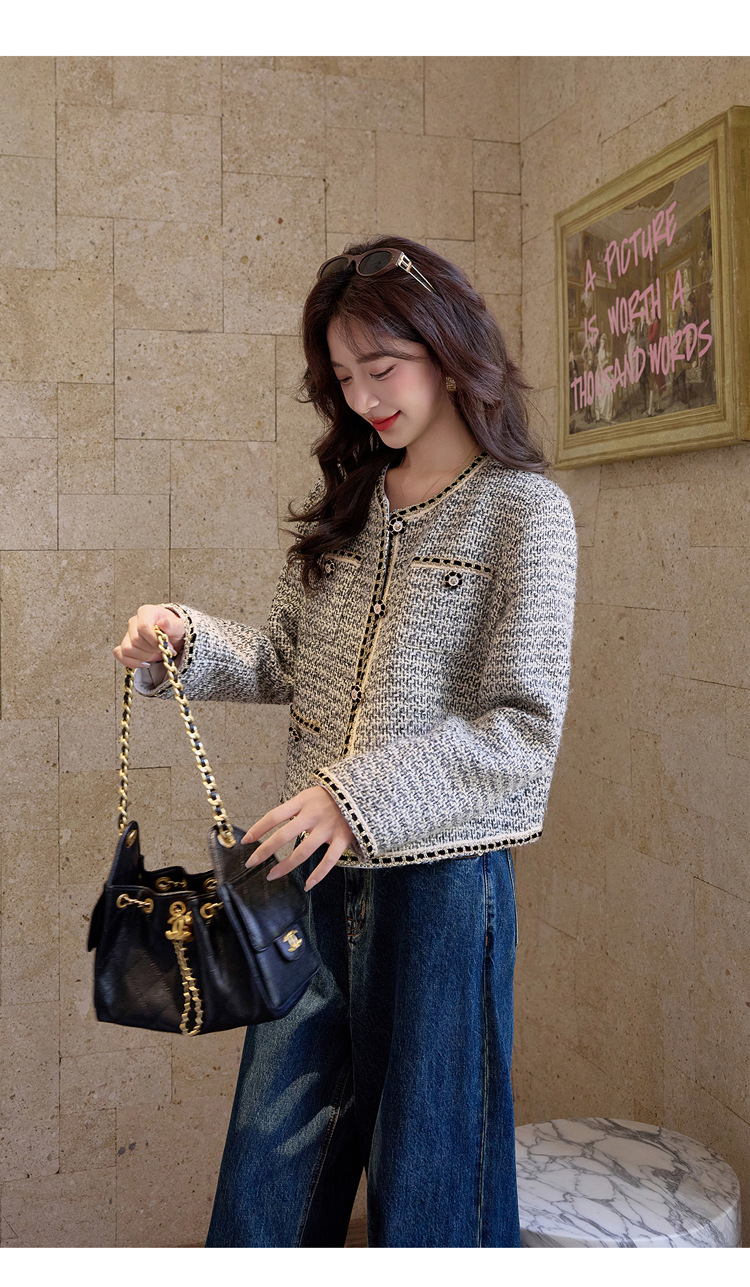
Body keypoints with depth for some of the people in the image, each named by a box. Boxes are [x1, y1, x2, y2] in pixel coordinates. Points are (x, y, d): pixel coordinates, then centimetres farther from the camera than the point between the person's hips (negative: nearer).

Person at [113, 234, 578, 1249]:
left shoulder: (524, 509, -8)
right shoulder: (346, 500, 11)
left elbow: (525, 731, -15)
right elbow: (288, 661, 13)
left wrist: (360, 795, -24)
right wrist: (189, 644, -6)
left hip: (442, 873, -5)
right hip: (319, 868, 5)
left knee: (428, 1167, 11)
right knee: (270, 1158, 16)